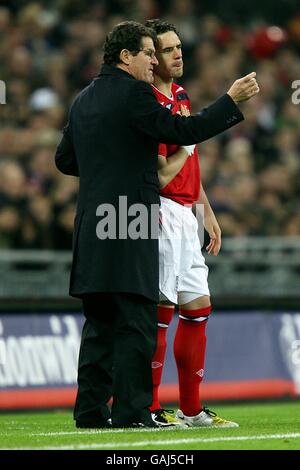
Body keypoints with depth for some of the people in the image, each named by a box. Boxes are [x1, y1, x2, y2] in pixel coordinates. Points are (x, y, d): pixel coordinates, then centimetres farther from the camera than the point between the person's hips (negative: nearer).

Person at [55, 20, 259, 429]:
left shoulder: (83, 100, 16)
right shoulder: (133, 94, -10)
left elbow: (64, 160, 23)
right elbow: (184, 132, -13)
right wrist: (231, 101, -6)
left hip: (92, 230, 8)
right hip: (130, 230, -8)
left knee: (100, 324, 12)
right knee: (137, 323, -7)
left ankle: (91, 410, 12)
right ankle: (130, 412, -10)